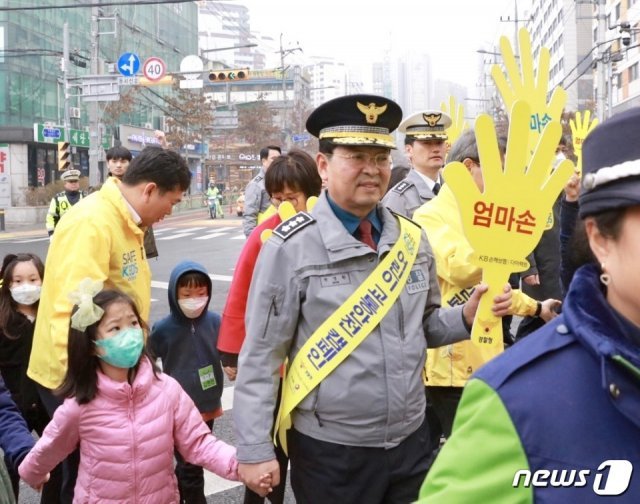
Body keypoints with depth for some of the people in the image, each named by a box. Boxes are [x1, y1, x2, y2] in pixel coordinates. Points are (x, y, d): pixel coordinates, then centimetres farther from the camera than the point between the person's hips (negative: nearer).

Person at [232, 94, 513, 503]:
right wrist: (255, 450, -11)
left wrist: (468, 315, -5)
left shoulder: (412, 238, 3)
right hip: (329, 452, -4)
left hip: (411, 440, 5)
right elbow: (261, 357, -10)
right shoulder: (292, 247, -13)